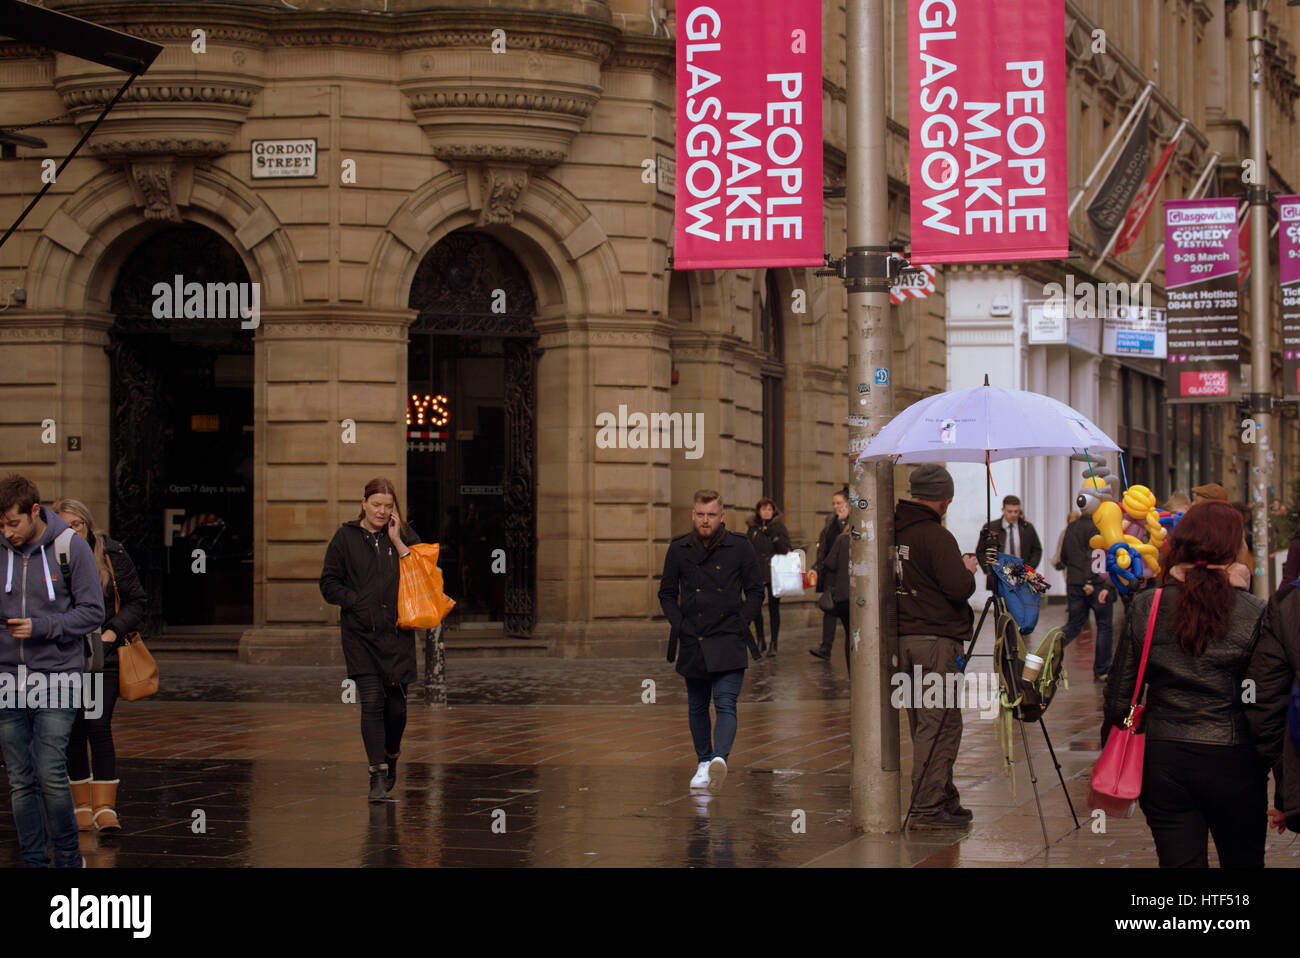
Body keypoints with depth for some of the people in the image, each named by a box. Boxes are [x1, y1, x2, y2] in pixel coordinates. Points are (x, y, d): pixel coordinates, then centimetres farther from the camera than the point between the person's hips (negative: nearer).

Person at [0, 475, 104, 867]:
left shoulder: (71, 547, -4)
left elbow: (93, 611, -3)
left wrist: (41, 626, -14)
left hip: (57, 676, -3)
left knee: (50, 773, -11)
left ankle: (68, 859, 7)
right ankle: (33, 861, 14)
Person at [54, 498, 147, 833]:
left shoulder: (111, 555, -1)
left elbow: (137, 600, 5)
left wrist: (112, 631, -8)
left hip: (103, 655, -2)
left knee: (98, 727, -11)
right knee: (73, 732, 5)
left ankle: (105, 808, -9)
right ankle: (82, 806, 15)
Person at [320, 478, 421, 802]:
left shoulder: (404, 535, 7)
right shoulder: (346, 537, 4)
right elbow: (329, 584, 4)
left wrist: (397, 541, -8)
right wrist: (358, 601, -8)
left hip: (397, 632, 1)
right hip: (360, 633, -1)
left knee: (396, 705, 4)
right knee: (372, 702, -10)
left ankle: (391, 756, 32)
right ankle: (377, 775, -6)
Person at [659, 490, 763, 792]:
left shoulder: (740, 547, -1)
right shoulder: (678, 549, 4)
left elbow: (756, 592, 6)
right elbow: (667, 593, 13)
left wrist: (739, 625, -4)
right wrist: (679, 625, 0)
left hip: (728, 642, -3)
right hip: (692, 642, 3)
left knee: (726, 703, -17)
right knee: (697, 707, 11)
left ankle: (720, 758, -32)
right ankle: (704, 762, 26)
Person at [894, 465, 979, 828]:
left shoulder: (893, 531, 8)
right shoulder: (935, 536, -15)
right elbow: (959, 589, -19)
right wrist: (969, 570, 2)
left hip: (901, 638, 8)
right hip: (936, 639, -8)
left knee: (923, 724, 13)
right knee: (939, 725, -4)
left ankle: (944, 801, 21)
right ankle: (928, 808, -5)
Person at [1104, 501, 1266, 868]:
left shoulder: (1146, 607, -3)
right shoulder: (1253, 614, -9)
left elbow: (1119, 695, 3)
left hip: (1163, 760, 2)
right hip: (1232, 762, -2)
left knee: (1179, 862, 7)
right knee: (1244, 861, 16)